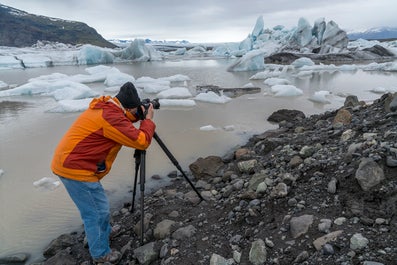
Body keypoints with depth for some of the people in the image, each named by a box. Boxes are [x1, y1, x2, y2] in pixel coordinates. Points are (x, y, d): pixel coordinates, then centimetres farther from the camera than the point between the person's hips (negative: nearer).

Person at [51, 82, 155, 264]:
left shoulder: (105, 107, 7)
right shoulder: (111, 117, -23)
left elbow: (125, 128, 22)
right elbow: (141, 141, -21)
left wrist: (139, 117, 7)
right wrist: (148, 119, -7)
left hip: (68, 163, 10)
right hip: (76, 168, -10)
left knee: (95, 207, 25)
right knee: (98, 211, 2)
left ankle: (104, 233, 45)